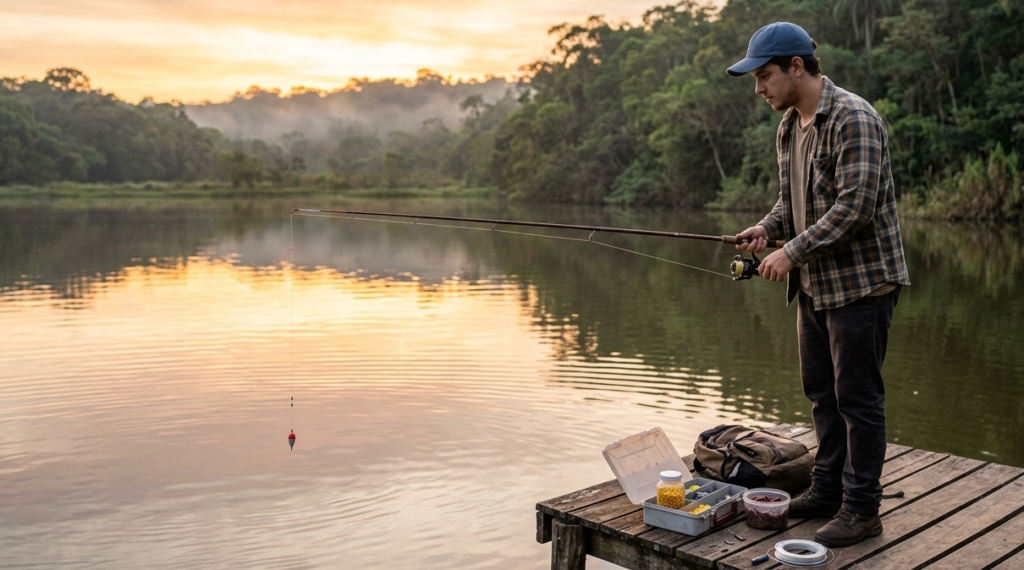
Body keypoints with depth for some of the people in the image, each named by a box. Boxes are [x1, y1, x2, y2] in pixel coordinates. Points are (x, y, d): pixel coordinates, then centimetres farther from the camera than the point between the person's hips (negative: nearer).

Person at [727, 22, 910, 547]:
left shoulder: (853, 119, -17)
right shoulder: (789, 126, 12)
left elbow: (854, 207, -24)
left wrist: (792, 251, -22)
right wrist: (767, 228, 1)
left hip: (860, 281, -9)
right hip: (815, 283, 9)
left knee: (857, 396, -1)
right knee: (821, 391, 16)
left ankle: (861, 508, 11)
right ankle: (828, 489, 30)